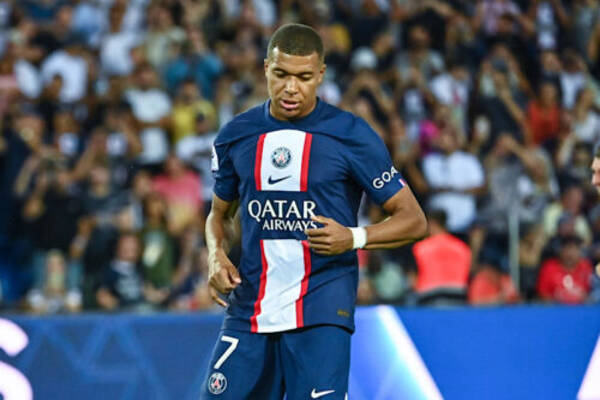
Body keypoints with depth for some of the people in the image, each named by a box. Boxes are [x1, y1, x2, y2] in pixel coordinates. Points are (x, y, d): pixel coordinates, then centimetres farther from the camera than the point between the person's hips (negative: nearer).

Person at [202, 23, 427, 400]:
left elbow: (414, 220, -1)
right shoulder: (236, 136, 8)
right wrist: (217, 257, 2)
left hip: (321, 310, -4)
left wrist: (354, 238, -18)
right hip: (249, 310, 4)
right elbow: (219, 214, 24)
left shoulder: (351, 135, -3)